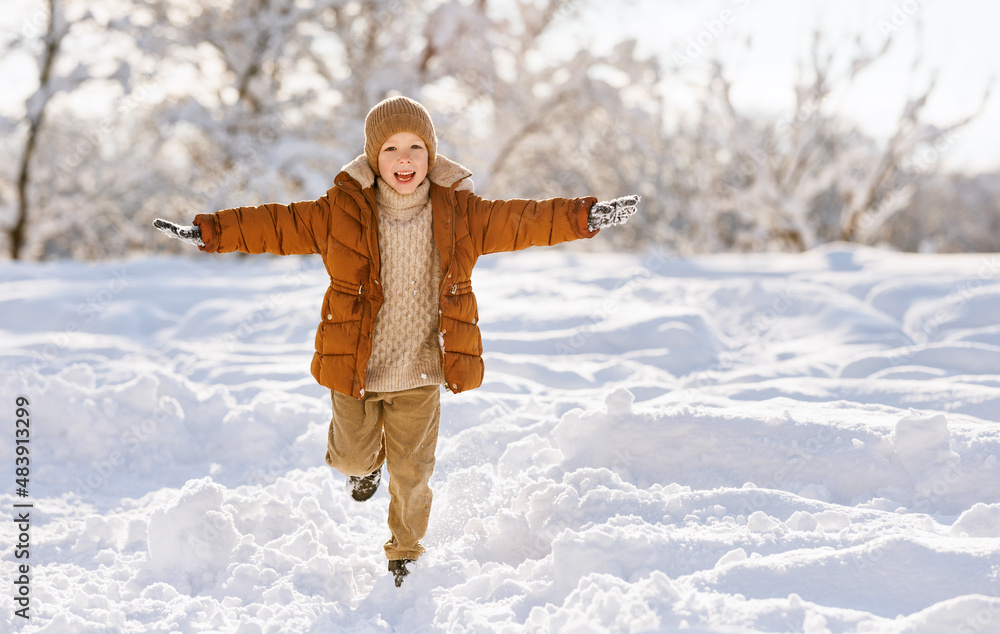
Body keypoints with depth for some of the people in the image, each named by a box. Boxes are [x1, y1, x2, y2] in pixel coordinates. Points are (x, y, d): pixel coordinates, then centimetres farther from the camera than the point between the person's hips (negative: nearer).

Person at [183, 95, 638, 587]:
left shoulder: (459, 213, -6)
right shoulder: (342, 211, -9)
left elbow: (519, 223, 1)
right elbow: (280, 225, -3)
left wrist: (583, 217, -5)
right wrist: (211, 231, -8)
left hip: (418, 373, 0)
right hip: (354, 368, 0)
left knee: (411, 474, 7)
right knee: (354, 456, 16)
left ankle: (405, 553, 32)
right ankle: (365, 466, 54)